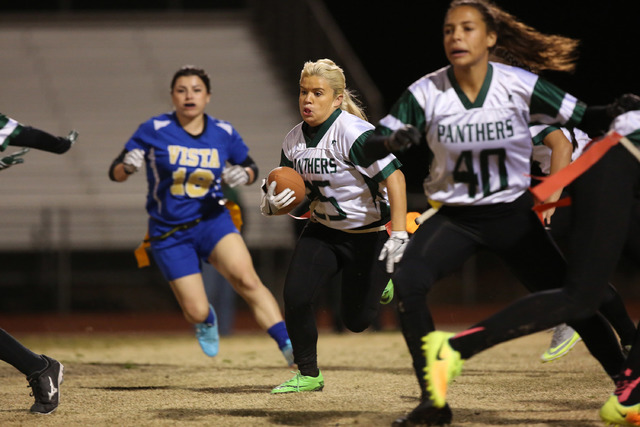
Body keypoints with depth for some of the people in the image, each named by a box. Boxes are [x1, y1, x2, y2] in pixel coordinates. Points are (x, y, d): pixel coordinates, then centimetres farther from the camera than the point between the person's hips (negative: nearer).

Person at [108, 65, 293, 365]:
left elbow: (250, 168, 13)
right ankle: (207, 320, 36)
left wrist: (243, 175, -11)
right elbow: (115, 173, -7)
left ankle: (287, 344, -29)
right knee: (196, 312, -4)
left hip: (212, 221, 1)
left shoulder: (224, 133, -1)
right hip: (169, 233, -1)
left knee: (246, 278, -26)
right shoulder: (154, 130, -8)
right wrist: (128, 166, -31)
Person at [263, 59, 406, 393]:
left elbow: (394, 177, -29)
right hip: (322, 232, 5)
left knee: (356, 320, 0)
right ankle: (308, 375, 2)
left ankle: (383, 280, 34)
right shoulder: (295, 140, -3)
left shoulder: (354, 133, -25)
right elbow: (294, 195, 6)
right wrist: (273, 202, -19)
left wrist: (399, 235, -35)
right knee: (295, 295, -16)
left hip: (369, 236, -5)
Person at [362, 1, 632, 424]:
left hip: (514, 215, 0)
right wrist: (393, 140, -35)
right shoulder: (427, 93, -11)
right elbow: (371, 146, -12)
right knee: (407, 280, -25)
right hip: (456, 216, 0)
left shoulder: (518, 85, -12)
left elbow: (582, 117, -6)